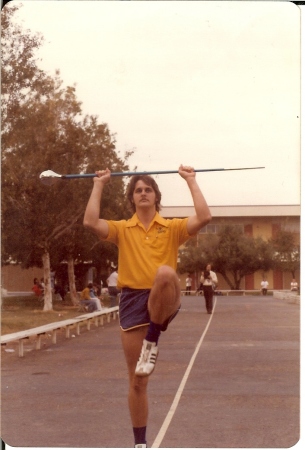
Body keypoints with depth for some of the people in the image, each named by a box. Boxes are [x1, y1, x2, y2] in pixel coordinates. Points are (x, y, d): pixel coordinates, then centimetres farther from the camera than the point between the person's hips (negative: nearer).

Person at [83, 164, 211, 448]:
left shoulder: (172, 228, 9)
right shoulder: (122, 229, 11)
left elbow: (204, 217, -7)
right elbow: (90, 222, -7)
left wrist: (191, 181, 0)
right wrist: (99, 185, 0)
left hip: (165, 302, -1)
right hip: (133, 301, 2)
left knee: (165, 273, -40)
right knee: (137, 381, 2)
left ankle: (152, 341, -21)